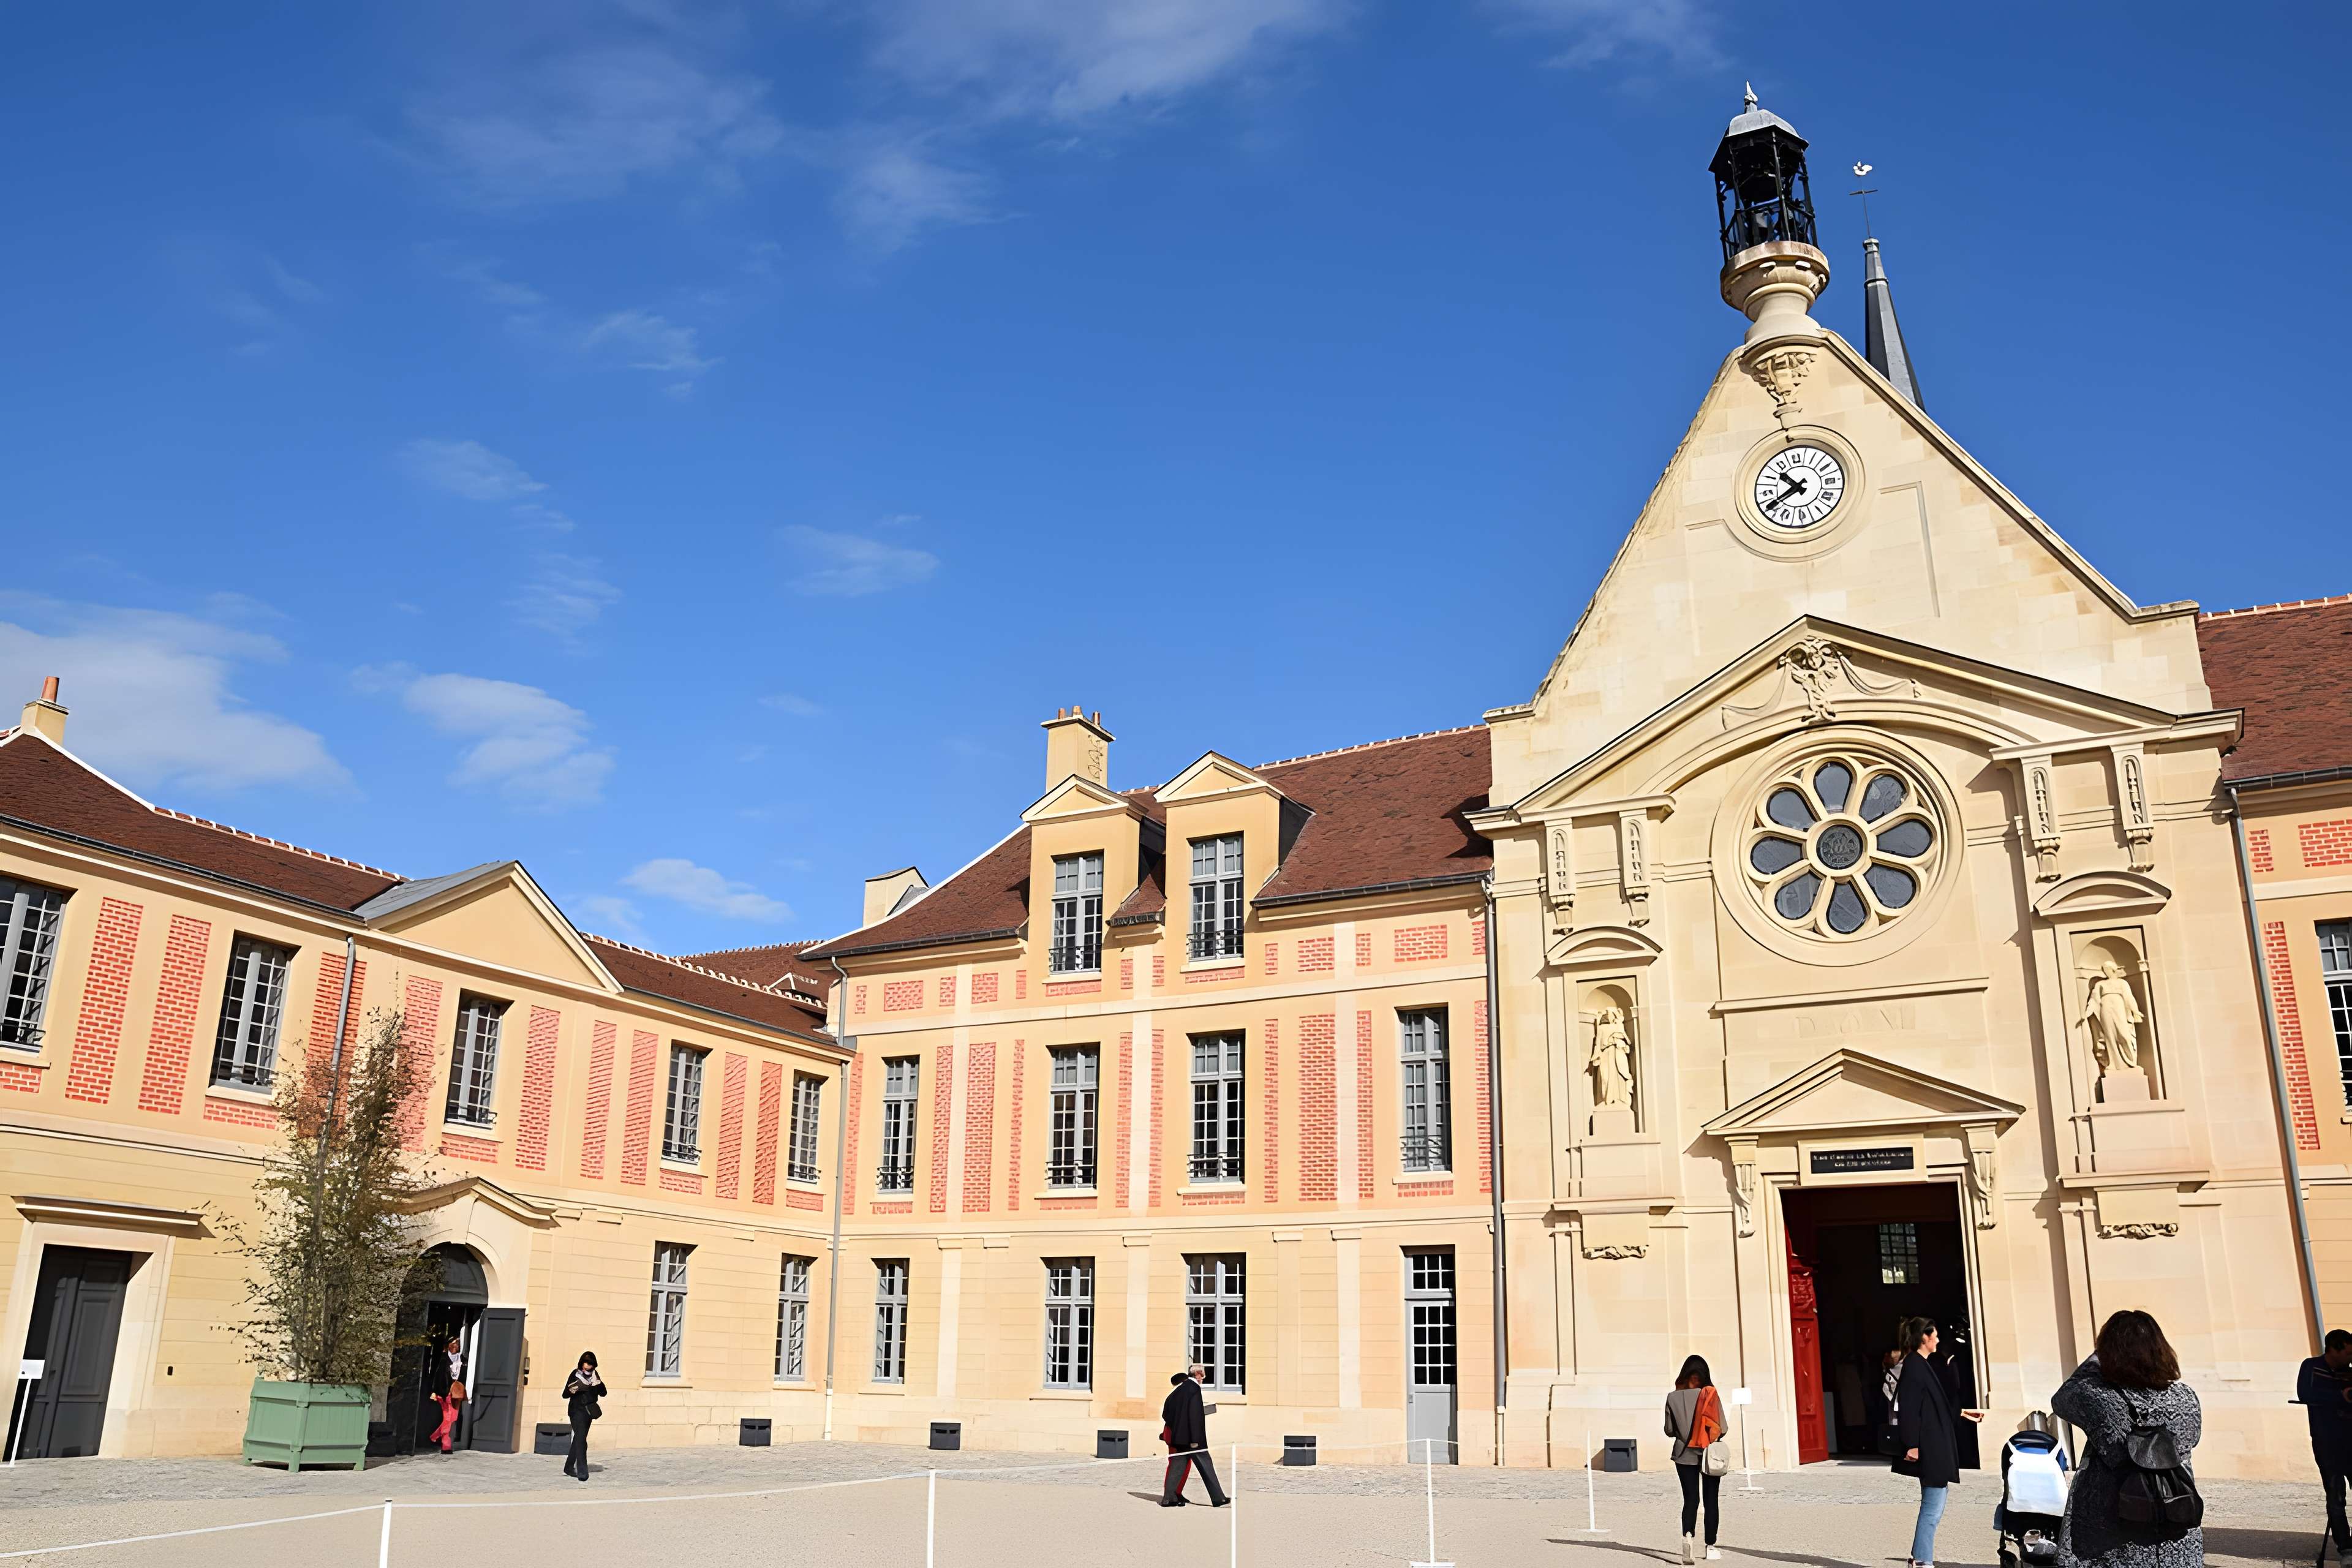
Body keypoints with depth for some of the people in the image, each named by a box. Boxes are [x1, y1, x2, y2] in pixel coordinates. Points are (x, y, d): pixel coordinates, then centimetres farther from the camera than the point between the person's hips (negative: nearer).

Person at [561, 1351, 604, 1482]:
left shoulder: (594, 1374, 7)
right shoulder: (576, 1374, -7)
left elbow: (603, 1393, 7)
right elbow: (565, 1395, -10)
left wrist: (599, 1384, -13)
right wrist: (572, 1390, -31)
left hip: (588, 1411, 6)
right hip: (577, 1411, -6)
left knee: (579, 1439, 14)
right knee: (581, 1439, -18)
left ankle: (569, 1467, 28)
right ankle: (582, 1471, -24)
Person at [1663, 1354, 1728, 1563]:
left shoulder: (1673, 1398, -6)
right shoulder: (1711, 1395, -11)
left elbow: (1669, 1430, -2)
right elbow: (1722, 1428, -9)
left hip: (1685, 1455, 1)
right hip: (1709, 1454, -1)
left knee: (1690, 1499, 5)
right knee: (1712, 1499, 13)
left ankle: (1688, 1536, -20)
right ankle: (1710, 1546, 17)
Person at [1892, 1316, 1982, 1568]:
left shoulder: (1922, 1365, 13)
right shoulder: (1914, 1366, -17)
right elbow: (1908, 1408, -22)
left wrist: (1962, 1413, 31)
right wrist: (1911, 1445, -24)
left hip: (1936, 1446, 10)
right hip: (1928, 1448, -10)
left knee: (1936, 1501, 16)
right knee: (1934, 1505, -5)